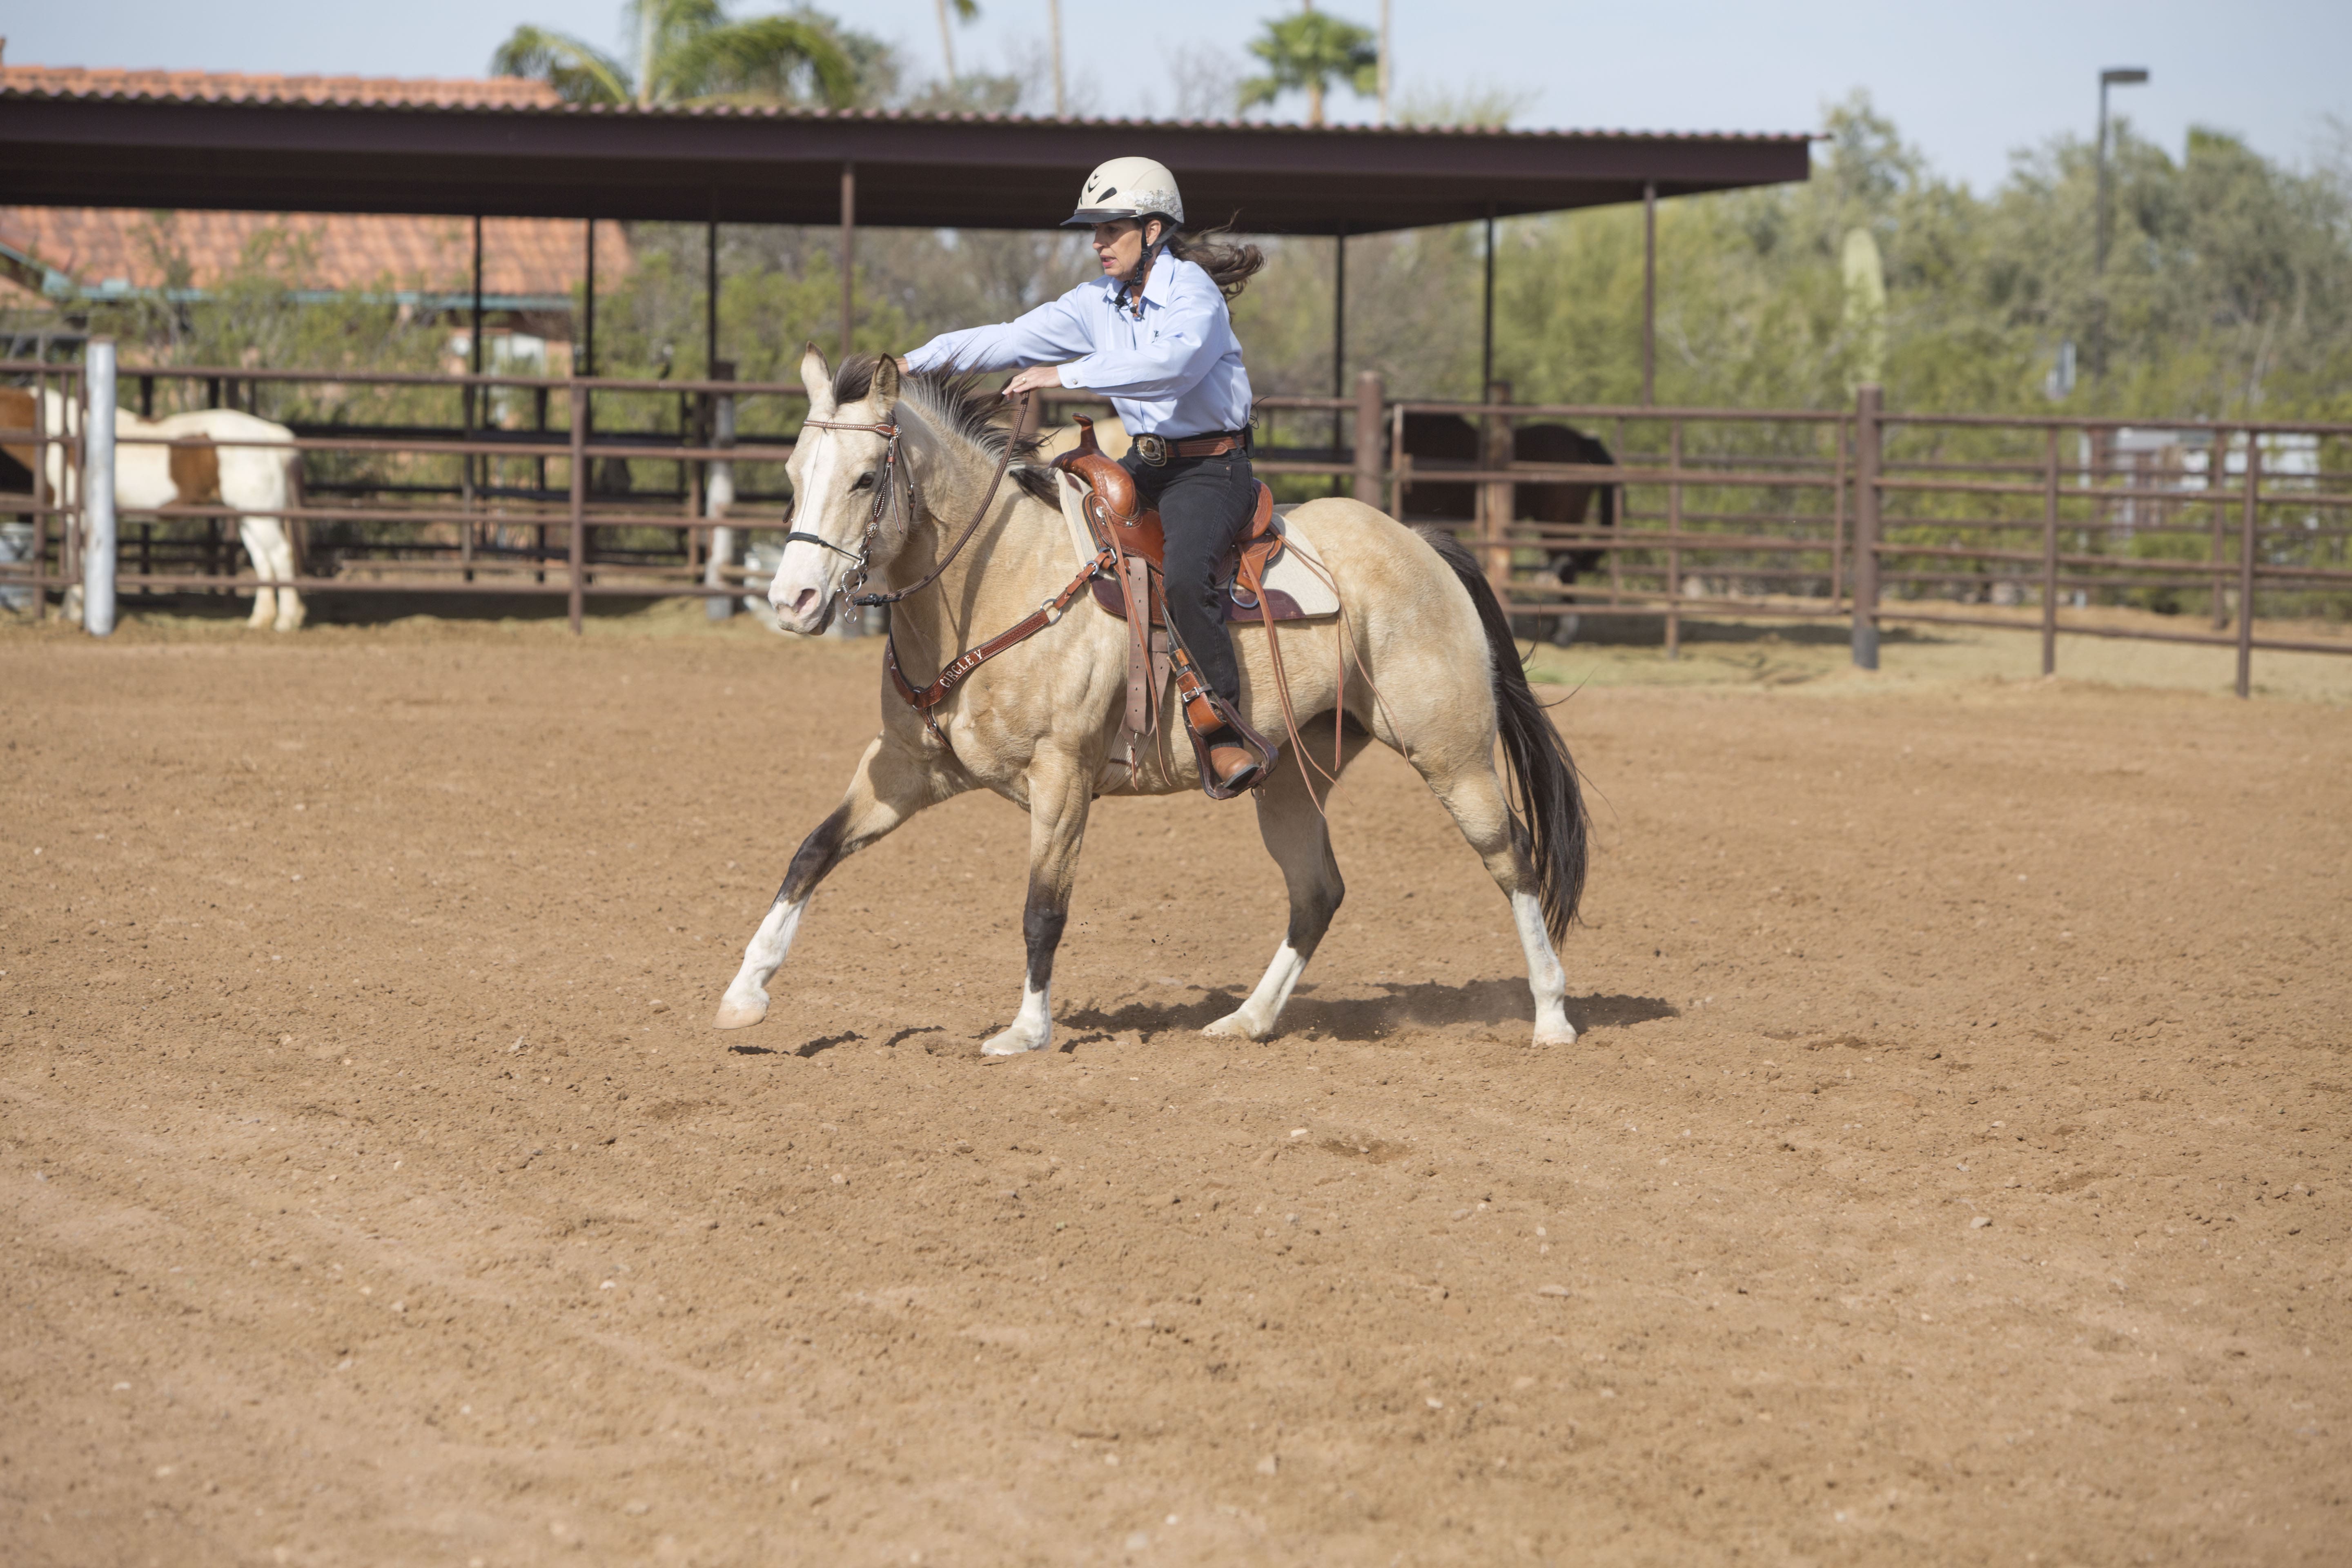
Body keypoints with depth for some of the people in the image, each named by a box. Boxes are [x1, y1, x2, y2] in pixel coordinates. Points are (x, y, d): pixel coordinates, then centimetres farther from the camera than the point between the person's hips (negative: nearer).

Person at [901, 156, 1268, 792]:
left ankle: (1229, 738, -28)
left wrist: (1068, 375, -37)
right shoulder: (1100, 302, 7)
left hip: (1211, 468, -9)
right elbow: (1012, 340, 4)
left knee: (1185, 579, -32)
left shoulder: (1194, 292, -16)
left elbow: (1174, 361, -37)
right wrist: (914, 361, -5)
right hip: (1147, 461, 9)